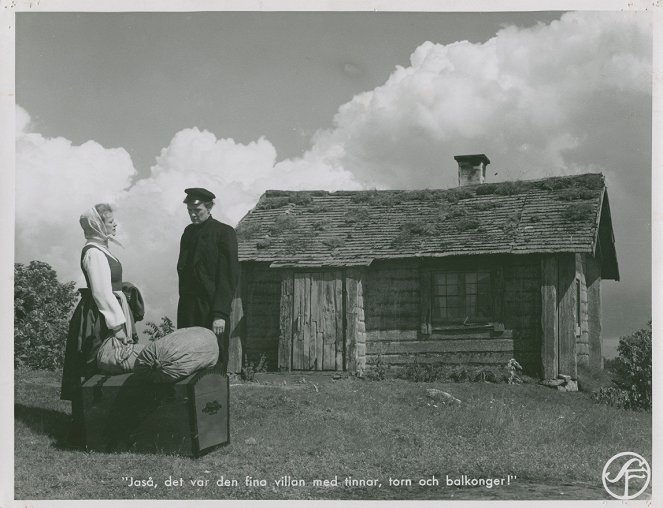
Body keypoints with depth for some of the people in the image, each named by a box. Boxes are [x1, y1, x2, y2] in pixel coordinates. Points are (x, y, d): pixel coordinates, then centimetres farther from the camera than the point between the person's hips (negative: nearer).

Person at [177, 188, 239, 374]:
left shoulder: (224, 233, -6)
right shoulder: (189, 232, 14)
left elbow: (229, 277, -10)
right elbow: (183, 270, 16)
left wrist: (220, 314, -16)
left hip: (211, 310, -6)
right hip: (188, 310, 6)